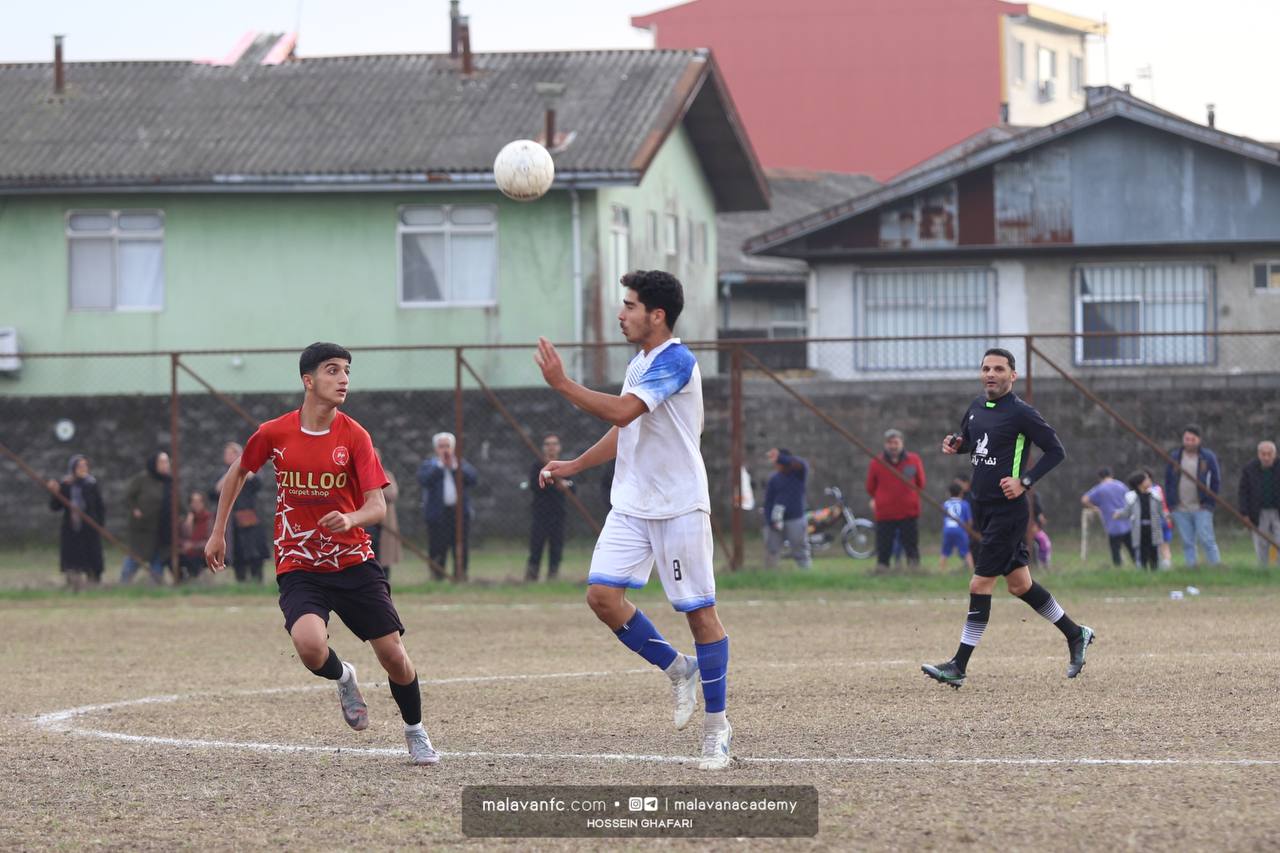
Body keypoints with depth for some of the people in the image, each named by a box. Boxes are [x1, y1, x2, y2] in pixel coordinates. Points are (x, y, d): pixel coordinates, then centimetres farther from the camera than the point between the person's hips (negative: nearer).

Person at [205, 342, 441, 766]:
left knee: (393, 655, -3)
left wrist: (352, 519, -34)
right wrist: (218, 533, 17)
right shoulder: (274, 434, -6)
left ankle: (416, 733, 25)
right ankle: (343, 677, 9)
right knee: (310, 645, -28)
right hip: (298, 568, -1)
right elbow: (237, 474, 14)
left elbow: (378, 506, -12)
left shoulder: (354, 436, -7)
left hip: (354, 561, 1)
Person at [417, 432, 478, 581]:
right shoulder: (428, 466, 9)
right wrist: (440, 465, -8)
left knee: (461, 551, 0)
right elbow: (424, 480, -12)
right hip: (437, 514, -2)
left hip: (460, 512, 2)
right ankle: (437, 577, -2)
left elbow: (473, 478, -2)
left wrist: (454, 466, -5)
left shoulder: (462, 464, 15)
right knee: (437, 551, -6)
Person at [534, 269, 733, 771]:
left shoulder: (674, 361, -16)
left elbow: (621, 412, -28)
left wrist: (561, 383, -21)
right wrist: (574, 466, 21)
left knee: (699, 612, -3)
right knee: (602, 594, -6)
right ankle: (677, 669, 14)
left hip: (679, 506, -8)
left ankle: (717, 728, 6)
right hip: (632, 504, 8)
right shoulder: (640, 362, 13)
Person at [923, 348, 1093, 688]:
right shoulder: (976, 408, 10)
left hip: (1007, 510, -8)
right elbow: (967, 439, 27)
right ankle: (1075, 635, 30)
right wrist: (955, 444, 3)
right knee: (1020, 584, 14)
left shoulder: (1021, 413, -12)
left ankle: (959, 667, -6)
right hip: (983, 508, 8)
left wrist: (1024, 481, -18)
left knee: (980, 585, -9)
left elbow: (1056, 450, -9)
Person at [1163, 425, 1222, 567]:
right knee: (1187, 544, 3)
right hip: (1180, 510, 2)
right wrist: (1170, 505, 4)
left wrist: (1209, 501, -3)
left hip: (1201, 508, -2)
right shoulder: (1174, 457, 7)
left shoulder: (1208, 457, 2)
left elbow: (1216, 480, 6)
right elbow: (1168, 482, 12)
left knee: (1206, 540, -9)